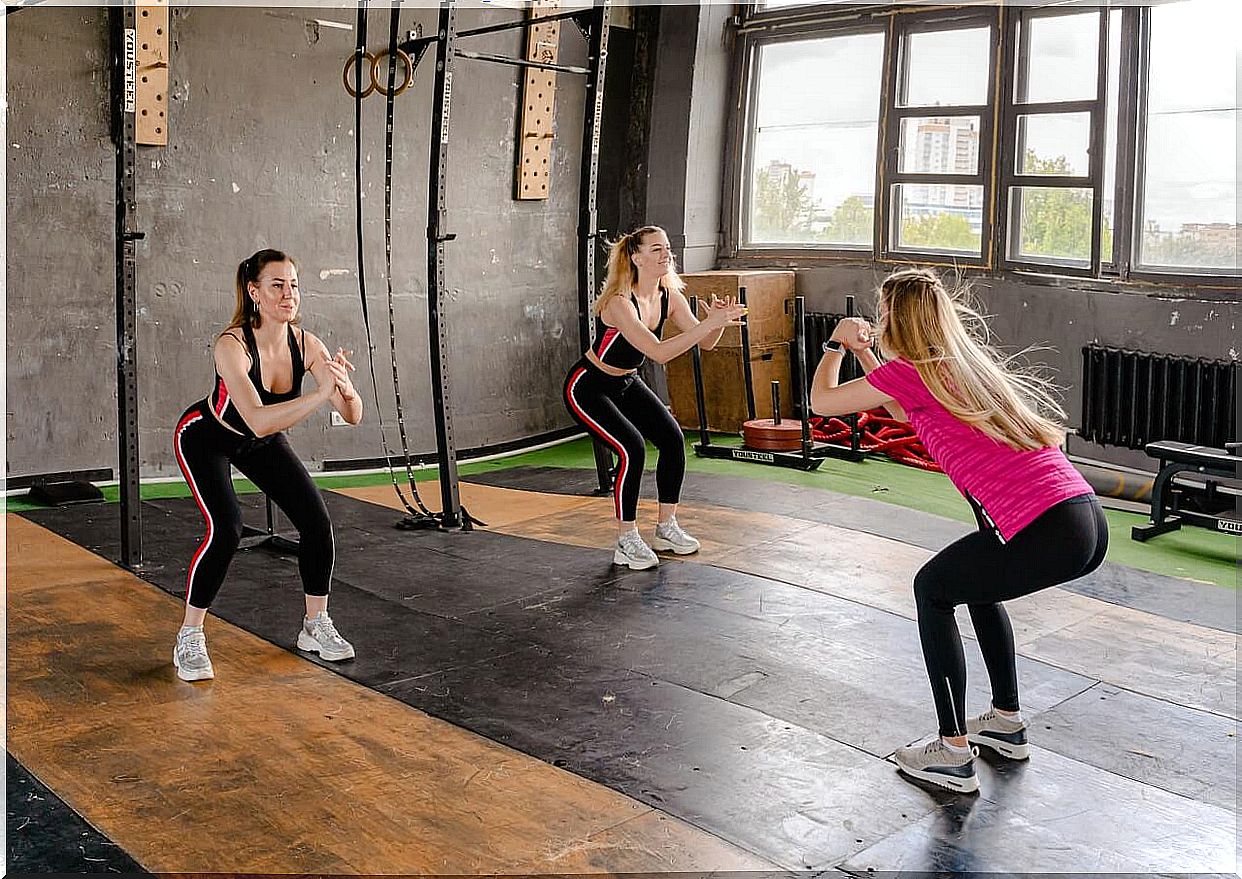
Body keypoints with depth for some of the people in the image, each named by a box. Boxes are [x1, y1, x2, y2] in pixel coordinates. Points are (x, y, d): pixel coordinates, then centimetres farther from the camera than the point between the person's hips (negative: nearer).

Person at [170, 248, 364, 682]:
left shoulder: (304, 343, -21)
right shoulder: (232, 345, -35)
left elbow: (353, 416, -23)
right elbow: (258, 421, -48)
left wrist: (346, 388, -44)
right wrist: (320, 394, -55)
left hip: (261, 443, 5)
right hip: (205, 439, -5)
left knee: (317, 520, -6)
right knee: (225, 529, -24)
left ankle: (316, 626, 13)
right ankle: (189, 640, -6)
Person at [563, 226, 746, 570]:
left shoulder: (669, 295, -8)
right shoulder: (620, 302, -31)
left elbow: (704, 342, -7)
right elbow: (659, 352, -41)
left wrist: (716, 320, -28)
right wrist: (709, 323, -44)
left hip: (626, 383, 8)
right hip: (588, 387, -8)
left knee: (672, 438, -4)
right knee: (631, 448, -22)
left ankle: (666, 529, 11)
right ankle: (626, 543, -7)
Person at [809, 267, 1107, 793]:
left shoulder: (911, 370, -2)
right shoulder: (969, 359, 22)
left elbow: (821, 400, 11)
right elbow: (903, 409, 40)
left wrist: (837, 343, 27)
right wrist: (862, 353, 38)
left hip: (1049, 532, -8)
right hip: (1089, 519, 8)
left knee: (933, 590, 13)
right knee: (976, 580, 30)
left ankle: (954, 754, 13)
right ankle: (1007, 721, 39)